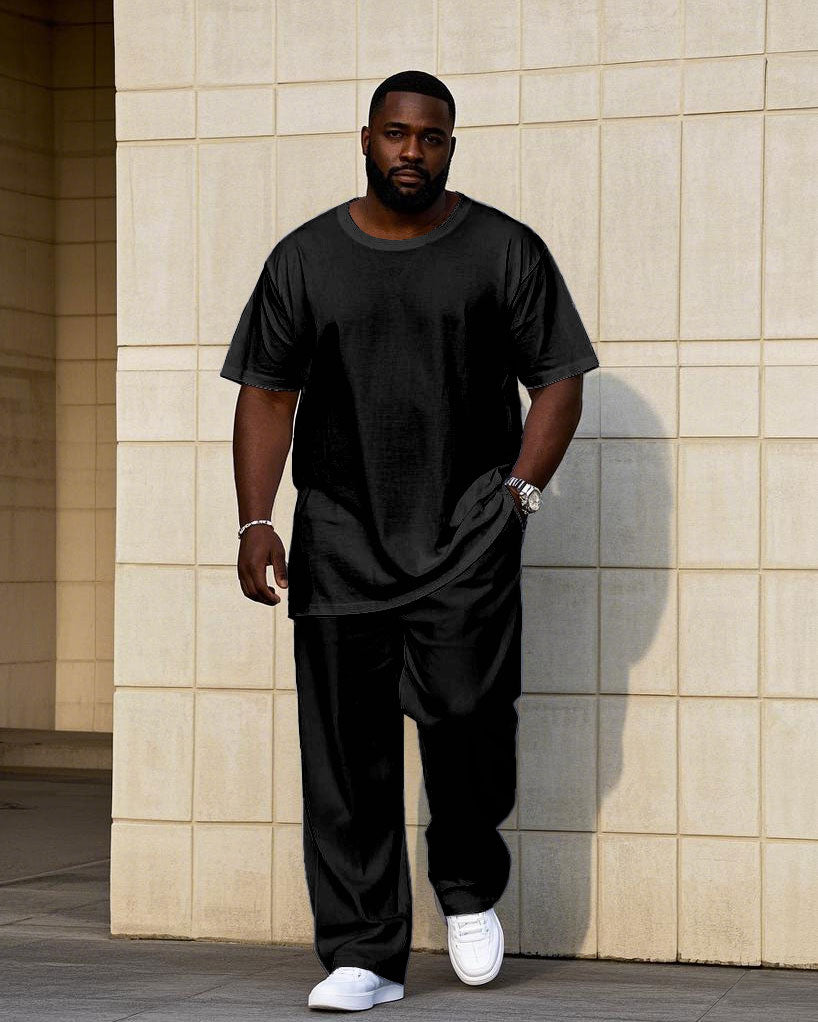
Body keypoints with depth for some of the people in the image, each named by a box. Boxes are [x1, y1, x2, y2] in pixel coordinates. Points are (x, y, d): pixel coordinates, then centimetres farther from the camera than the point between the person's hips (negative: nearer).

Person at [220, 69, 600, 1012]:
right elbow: (266, 394, 9)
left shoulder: (505, 250, 6)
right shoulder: (306, 258, 9)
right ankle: (364, 957, 6)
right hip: (339, 534, 2)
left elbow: (558, 380, 8)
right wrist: (255, 521, -1)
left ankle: (468, 887, 14)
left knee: (465, 708, -15)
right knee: (345, 751, -1)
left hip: (467, 529, -2)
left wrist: (520, 494, -5)